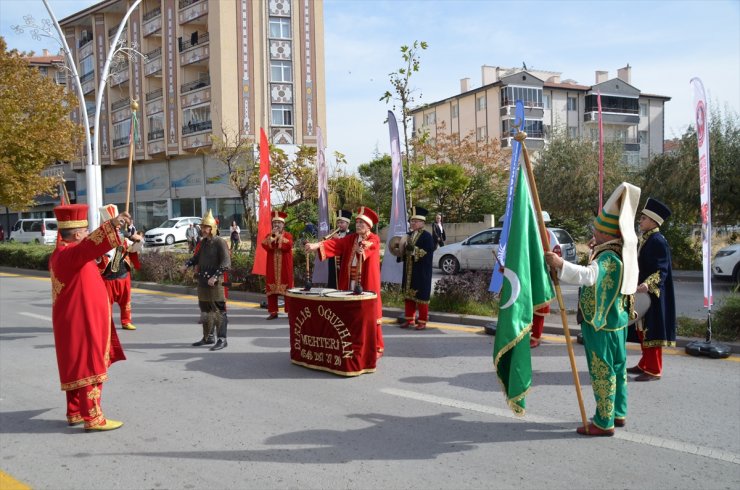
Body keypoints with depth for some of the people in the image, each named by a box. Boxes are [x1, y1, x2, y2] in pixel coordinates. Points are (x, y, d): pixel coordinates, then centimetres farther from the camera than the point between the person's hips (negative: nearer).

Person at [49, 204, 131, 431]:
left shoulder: (62, 253, 11)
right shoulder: (69, 253, -21)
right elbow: (90, 244, -42)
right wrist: (111, 224, -56)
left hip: (77, 321, 10)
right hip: (82, 323, -10)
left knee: (77, 367, 17)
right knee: (89, 367, -6)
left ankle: (75, 412, 26)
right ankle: (93, 418, -2)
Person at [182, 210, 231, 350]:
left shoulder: (220, 242, -11)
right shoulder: (203, 242, 12)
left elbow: (226, 263, -17)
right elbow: (197, 256, 23)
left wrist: (215, 276, -25)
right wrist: (187, 264, 5)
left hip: (215, 283, -8)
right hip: (202, 282, 8)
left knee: (218, 310, -4)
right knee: (205, 310, 15)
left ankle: (222, 339, 0)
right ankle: (208, 337, 27)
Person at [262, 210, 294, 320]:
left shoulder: (288, 235, 4)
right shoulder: (269, 236, 13)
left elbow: (288, 246, -16)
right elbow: (264, 246, -7)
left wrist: (279, 236, -13)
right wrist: (272, 236, -14)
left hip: (284, 267, -3)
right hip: (272, 267, 3)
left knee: (286, 288, -2)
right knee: (271, 288, -1)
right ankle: (273, 312, 4)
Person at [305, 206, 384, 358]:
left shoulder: (374, 239, -3)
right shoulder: (350, 238, 11)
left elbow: (368, 246, -26)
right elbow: (335, 244, -4)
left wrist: (362, 249, -50)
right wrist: (317, 245, -21)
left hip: (367, 284, -5)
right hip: (350, 283, 5)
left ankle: (377, 347, 8)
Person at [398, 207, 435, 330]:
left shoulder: (427, 236, -10)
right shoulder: (409, 235, 13)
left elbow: (428, 253, -19)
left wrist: (414, 250, -27)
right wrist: (401, 248, -2)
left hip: (421, 273, -7)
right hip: (409, 272, 7)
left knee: (421, 296, -2)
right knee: (408, 295, 10)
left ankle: (422, 322, 6)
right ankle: (409, 320, 19)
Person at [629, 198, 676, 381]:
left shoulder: (658, 241, -17)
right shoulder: (644, 239, 11)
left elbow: (661, 270, -23)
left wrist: (648, 284, -37)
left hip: (653, 295, -10)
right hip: (642, 292, 10)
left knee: (651, 330, -4)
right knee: (642, 329, 16)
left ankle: (654, 370, 4)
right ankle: (645, 364, 27)